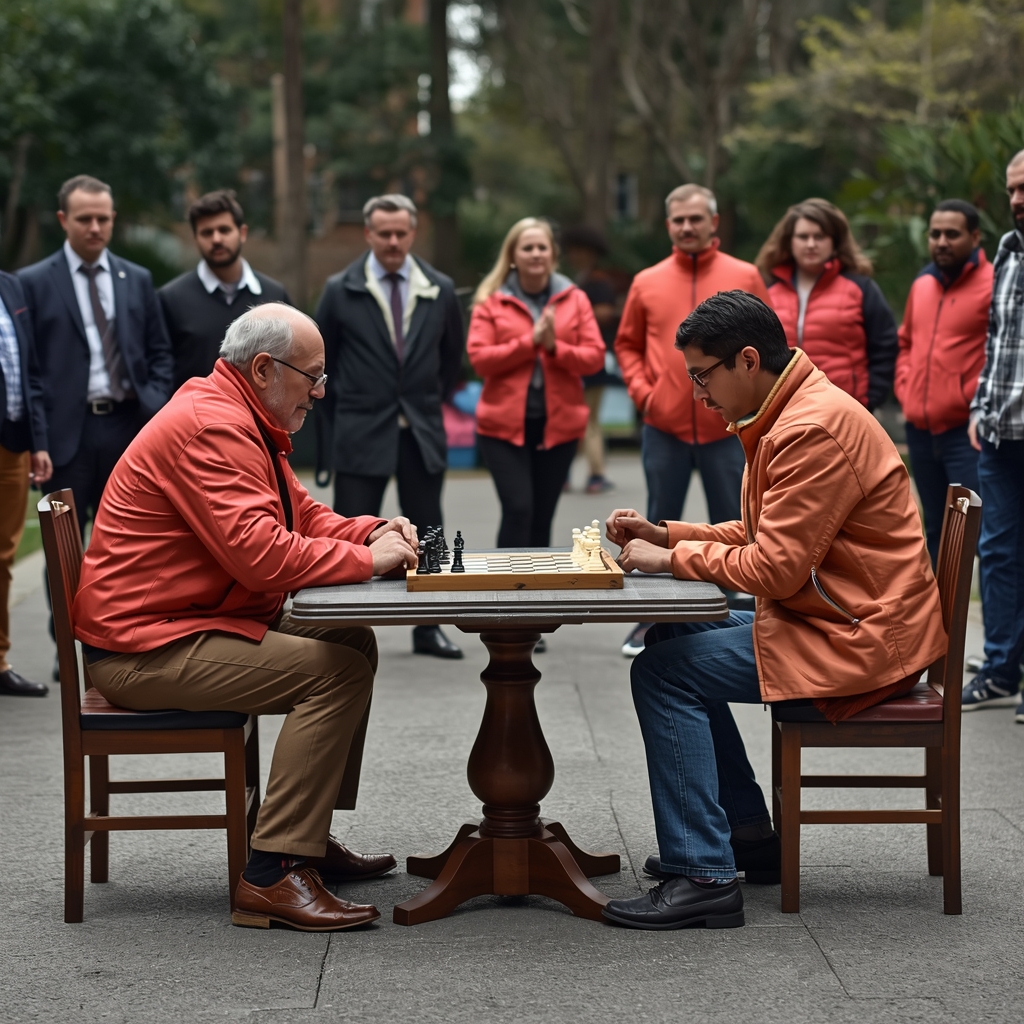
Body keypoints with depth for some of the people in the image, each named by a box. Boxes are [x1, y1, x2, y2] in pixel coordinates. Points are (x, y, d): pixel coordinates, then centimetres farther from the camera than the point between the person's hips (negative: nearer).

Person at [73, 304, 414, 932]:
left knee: (355, 644, 8)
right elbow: (262, 554, -27)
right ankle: (273, 874, -23)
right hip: (146, 650, -11)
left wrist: (372, 532, 1)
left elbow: (302, 516, 20)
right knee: (337, 669, -21)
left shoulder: (244, 423, 17)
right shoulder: (210, 427, -19)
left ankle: (310, 835, 12)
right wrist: (367, 558, -16)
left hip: (191, 626, 11)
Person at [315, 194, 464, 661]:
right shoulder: (341, 290, -4)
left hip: (422, 430, 3)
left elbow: (452, 354, 17)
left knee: (426, 530, 8)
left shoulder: (439, 290, 3)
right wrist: (335, 419, 6)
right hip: (361, 431, -3)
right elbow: (320, 359, 5)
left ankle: (428, 629, 17)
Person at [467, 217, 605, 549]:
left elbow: (594, 357, 0)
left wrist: (555, 347, -17)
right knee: (518, 510, -13)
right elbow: (479, 358, -9)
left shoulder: (575, 299, 6)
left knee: (542, 515, 8)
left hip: (558, 425, 2)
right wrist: (529, 341, -16)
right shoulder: (490, 301, 1)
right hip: (504, 425, -2)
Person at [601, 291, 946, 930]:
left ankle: (703, 877, -14)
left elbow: (773, 566, -24)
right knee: (674, 640, 18)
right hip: (840, 620, 11)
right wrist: (664, 536, 7)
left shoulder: (813, 430, -22)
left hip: (860, 638, -11)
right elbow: (760, 535, 19)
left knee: (664, 675, -14)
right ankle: (748, 834, 21)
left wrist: (671, 559, -11)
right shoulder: (794, 412, 12)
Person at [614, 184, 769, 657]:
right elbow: (627, 344, 13)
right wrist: (641, 390, -1)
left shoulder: (745, 277, 1)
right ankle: (650, 619, 17)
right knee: (660, 526, 9)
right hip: (664, 427, 1)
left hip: (728, 427, -1)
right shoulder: (647, 282, 5)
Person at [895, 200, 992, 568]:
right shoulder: (922, 284, 14)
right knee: (937, 531, 16)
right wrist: (905, 392, 12)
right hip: (920, 430, 7)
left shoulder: (993, 284, -9)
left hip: (968, 432, -7)